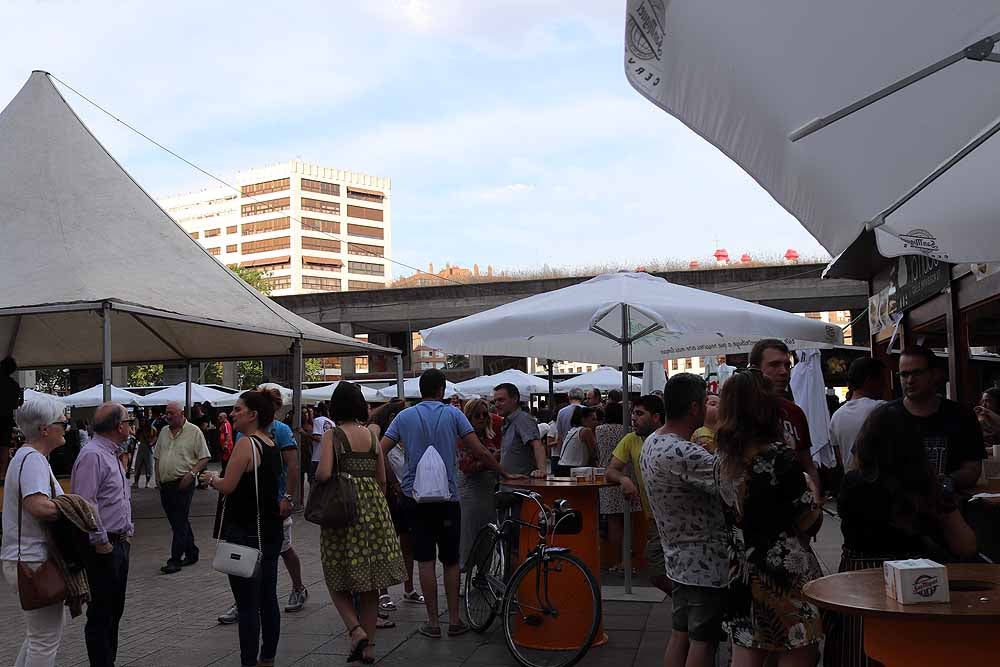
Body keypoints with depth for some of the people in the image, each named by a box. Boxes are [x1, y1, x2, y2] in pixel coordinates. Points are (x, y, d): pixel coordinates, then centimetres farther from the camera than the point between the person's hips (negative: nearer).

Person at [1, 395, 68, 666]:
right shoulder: (33, 459, -19)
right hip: (33, 562, -11)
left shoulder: (26, 456, 14)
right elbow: (38, 506, -34)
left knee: (41, 630, 24)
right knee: (45, 638, 0)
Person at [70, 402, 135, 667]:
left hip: (119, 544, 10)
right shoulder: (92, 455, -18)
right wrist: (101, 543, -20)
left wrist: (127, 533, 17)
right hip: (103, 548, -10)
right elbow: (85, 504, -25)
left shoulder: (111, 455, 15)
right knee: (100, 615, 0)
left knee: (114, 612, 17)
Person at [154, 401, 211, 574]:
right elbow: (157, 457, 20)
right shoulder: (164, 432, 13)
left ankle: (175, 560, -3)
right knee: (176, 521, 13)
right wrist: (158, 477, 9)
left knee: (180, 522, -6)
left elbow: (204, 458, -7)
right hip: (165, 484, 7)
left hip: (183, 484, -7)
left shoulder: (194, 432, -6)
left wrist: (191, 473, -17)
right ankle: (191, 553, 26)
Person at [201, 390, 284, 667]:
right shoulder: (272, 444, 9)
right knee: (268, 598, 14)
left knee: (247, 604, -3)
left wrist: (213, 478, 3)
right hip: (270, 531, 8)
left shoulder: (246, 443, -15)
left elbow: (227, 487, -17)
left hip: (245, 533, -8)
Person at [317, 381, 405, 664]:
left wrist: (316, 477, 2)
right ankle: (368, 646, 17)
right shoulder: (372, 435, 7)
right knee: (369, 582, 12)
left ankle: (356, 630, -9)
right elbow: (382, 479, 10)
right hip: (373, 508, 4)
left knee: (339, 578, 9)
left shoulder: (333, 435, -7)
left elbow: (323, 473, -20)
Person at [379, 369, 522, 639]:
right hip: (447, 497, -1)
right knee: (451, 560, 10)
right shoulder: (452, 414, -3)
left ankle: (433, 621, 8)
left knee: (425, 560, 5)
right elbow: (480, 451, -7)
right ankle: (454, 619, 13)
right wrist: (505, 474, 2)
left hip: (415, 497, 1)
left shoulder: (404, 416, 2)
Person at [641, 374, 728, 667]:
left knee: (681, 634, 16)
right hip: (706, 563, -9)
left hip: (678, 558, 9)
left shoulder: (652, 442, 4)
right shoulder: (683, 454, -27)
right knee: (703, 642, 3)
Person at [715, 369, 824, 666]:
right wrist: (811, 486, 7)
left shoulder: (724, 460, 2)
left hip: (742, 574, 6)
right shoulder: (780, 456, -17)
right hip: (787, 575, -6)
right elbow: (807, 522, -12)